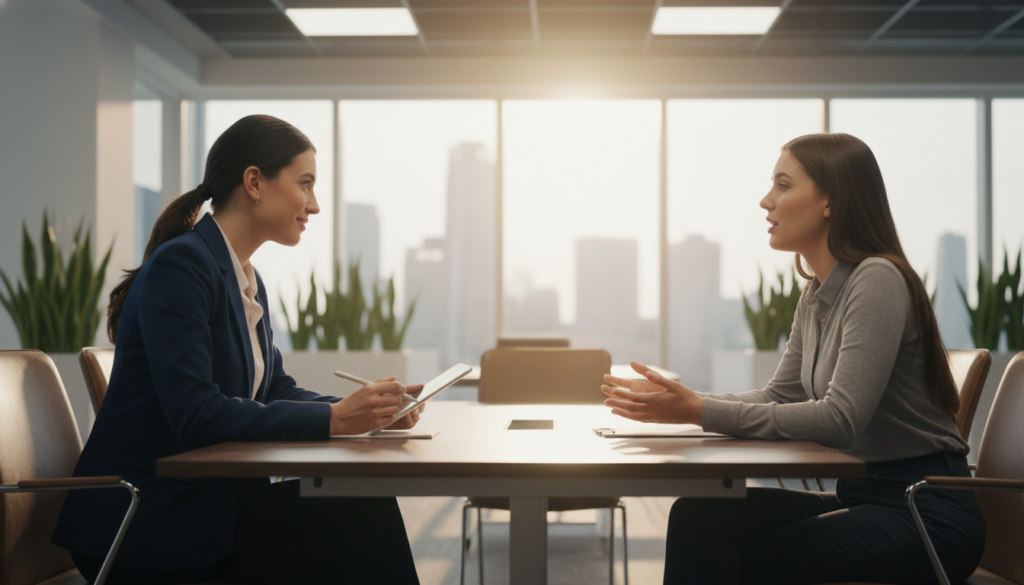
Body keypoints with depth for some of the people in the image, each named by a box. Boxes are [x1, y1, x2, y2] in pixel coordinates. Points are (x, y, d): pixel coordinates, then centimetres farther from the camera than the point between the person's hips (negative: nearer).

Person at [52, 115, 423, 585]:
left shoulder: (248, 281, 14)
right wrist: (334, 418, -25)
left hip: (205, 496, 8)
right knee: (354, 517, -21)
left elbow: (275, 389, 13)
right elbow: (196, 414, -24)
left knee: (366, 506, -13)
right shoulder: (180, 264, -16)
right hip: (147, 512, -8)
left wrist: (370, 409, -4)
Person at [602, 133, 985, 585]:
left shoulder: (878, 280, -17)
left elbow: (840, 418, -25)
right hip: (861, 495, 8)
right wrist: (680, 402, -3)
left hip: (926, 513, -7)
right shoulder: (816, 294, 12)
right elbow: (778, 397, 13)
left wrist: (701, 412, -26)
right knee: (696, 516, -10)